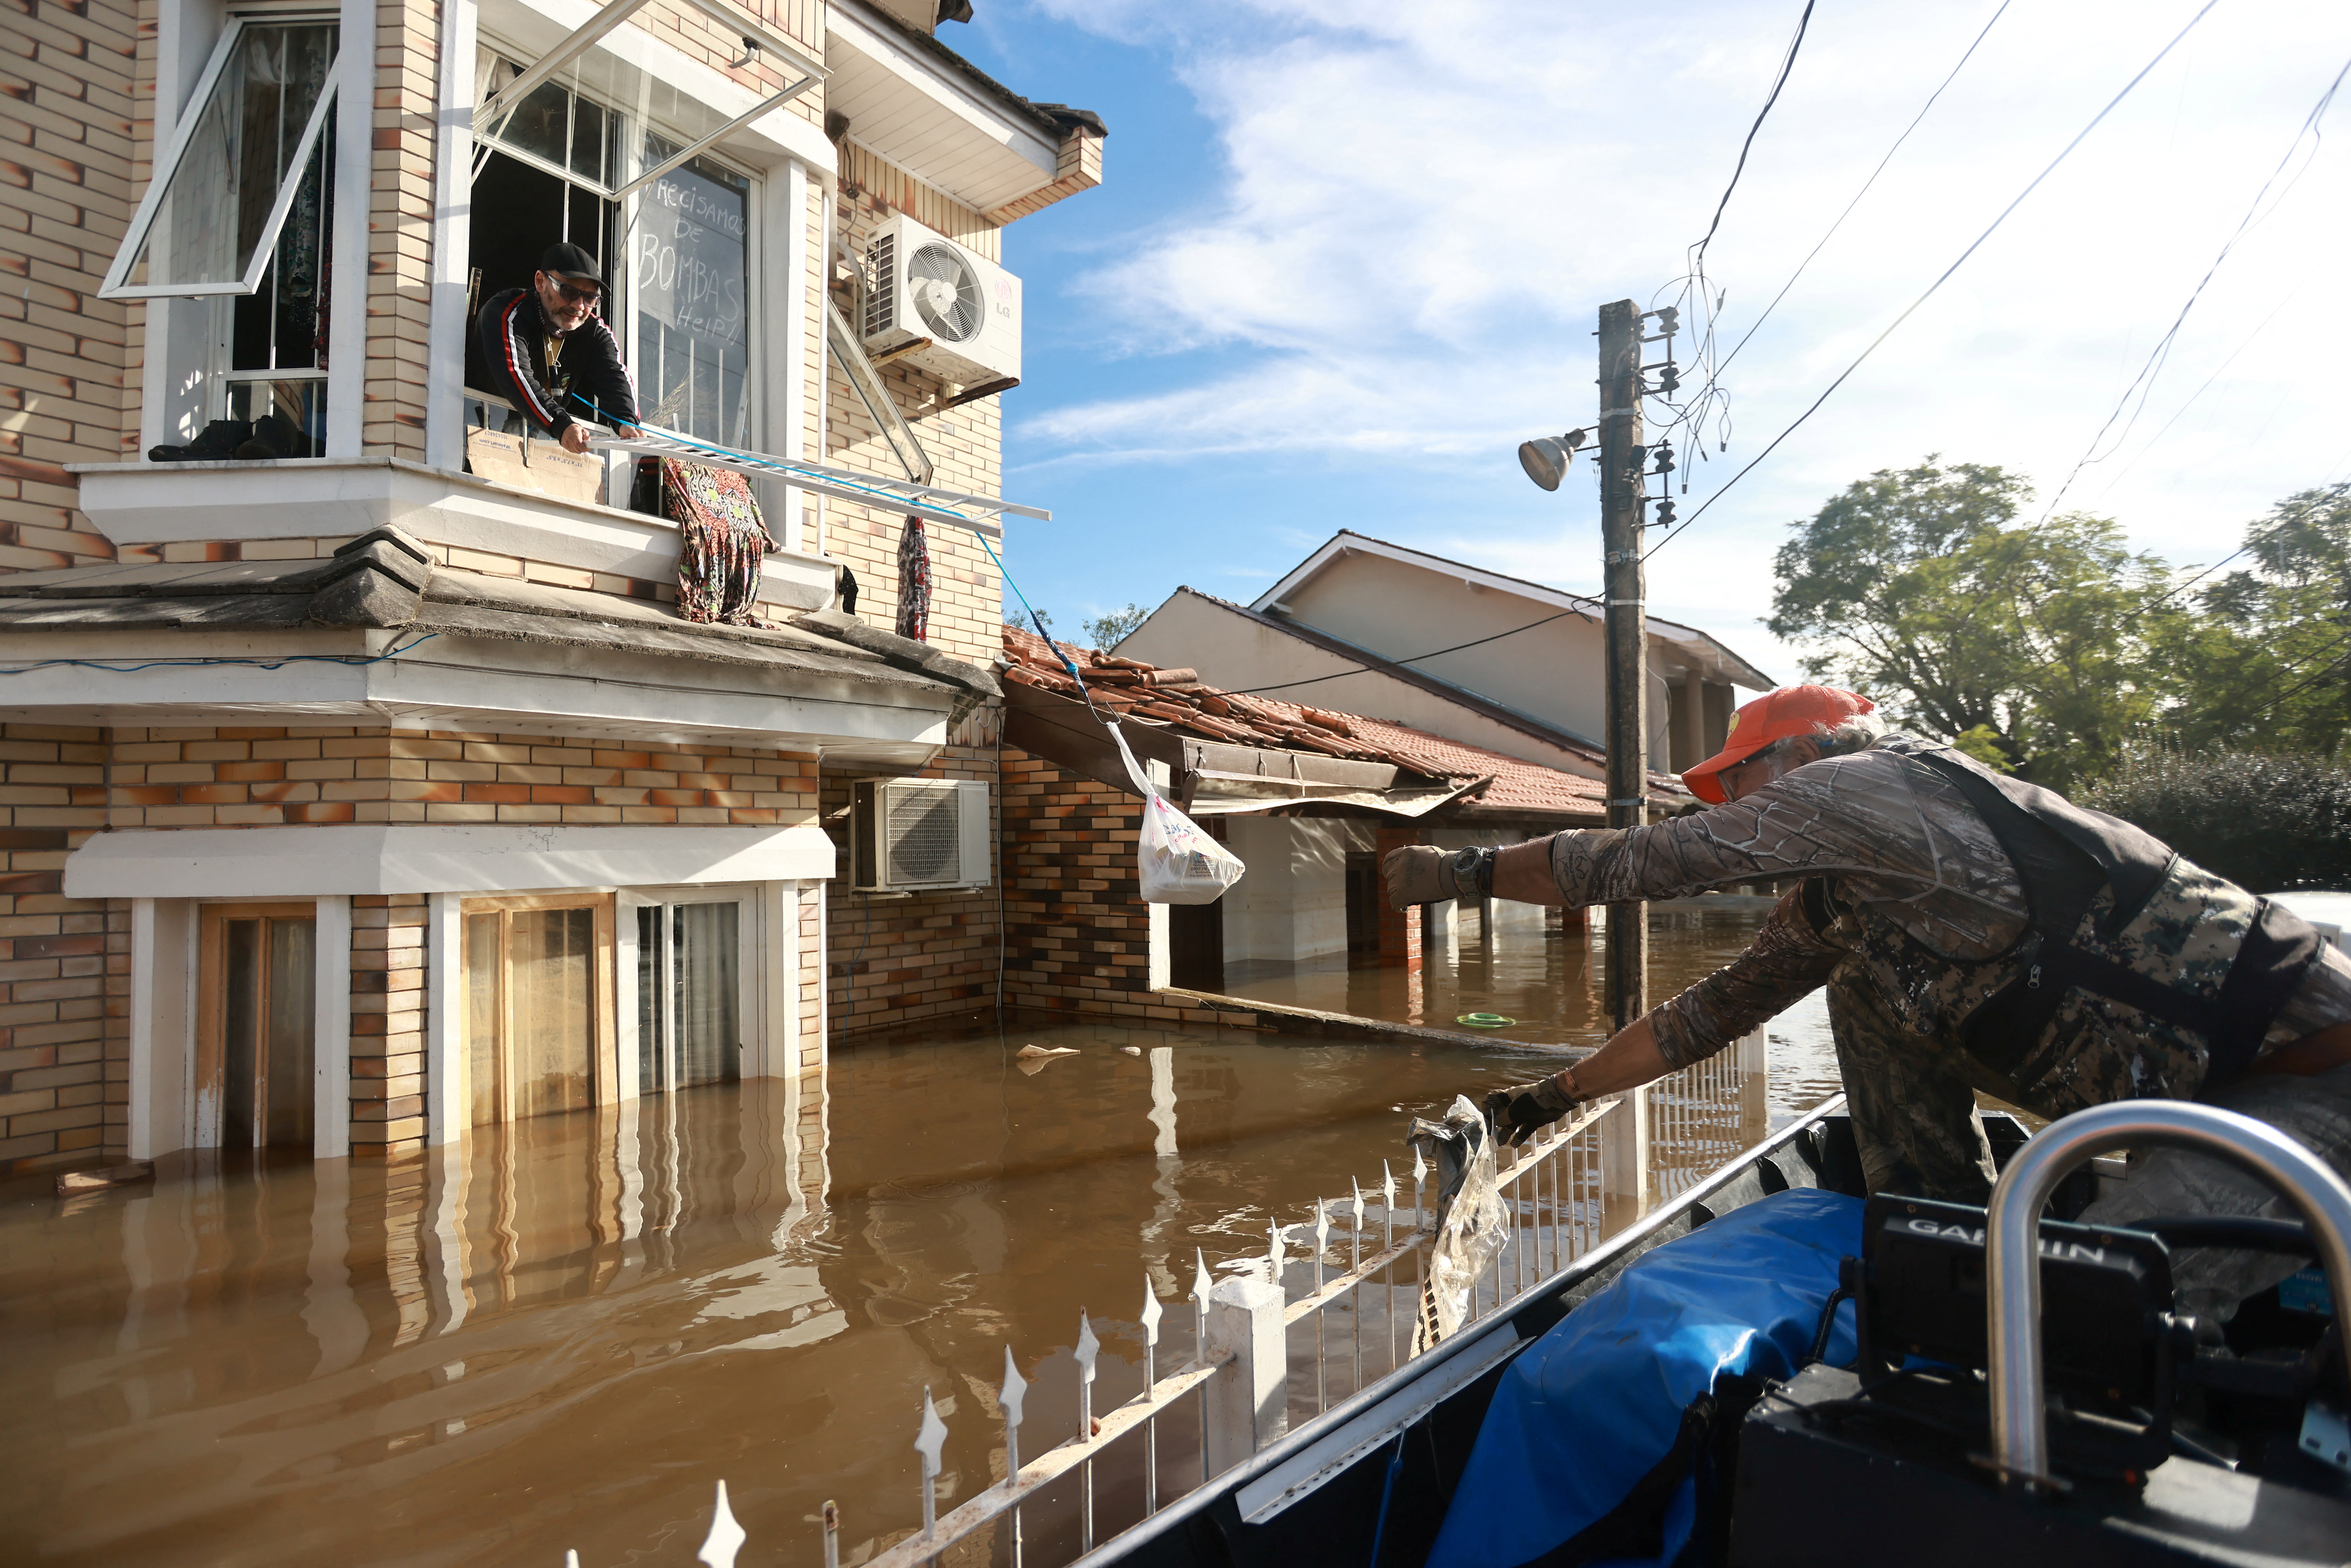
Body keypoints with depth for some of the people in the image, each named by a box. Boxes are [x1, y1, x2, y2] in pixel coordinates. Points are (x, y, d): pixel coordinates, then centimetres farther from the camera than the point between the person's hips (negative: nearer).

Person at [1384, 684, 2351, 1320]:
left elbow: (1636, 863, -17)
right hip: (2187, 1091, 9)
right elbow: (1714, 1011, 16)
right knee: (1868, 989, 1)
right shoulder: (1834, 899, 11)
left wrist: (1458, 872, -5)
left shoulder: (1864, 782, -16)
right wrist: (1550, 1098, 19)